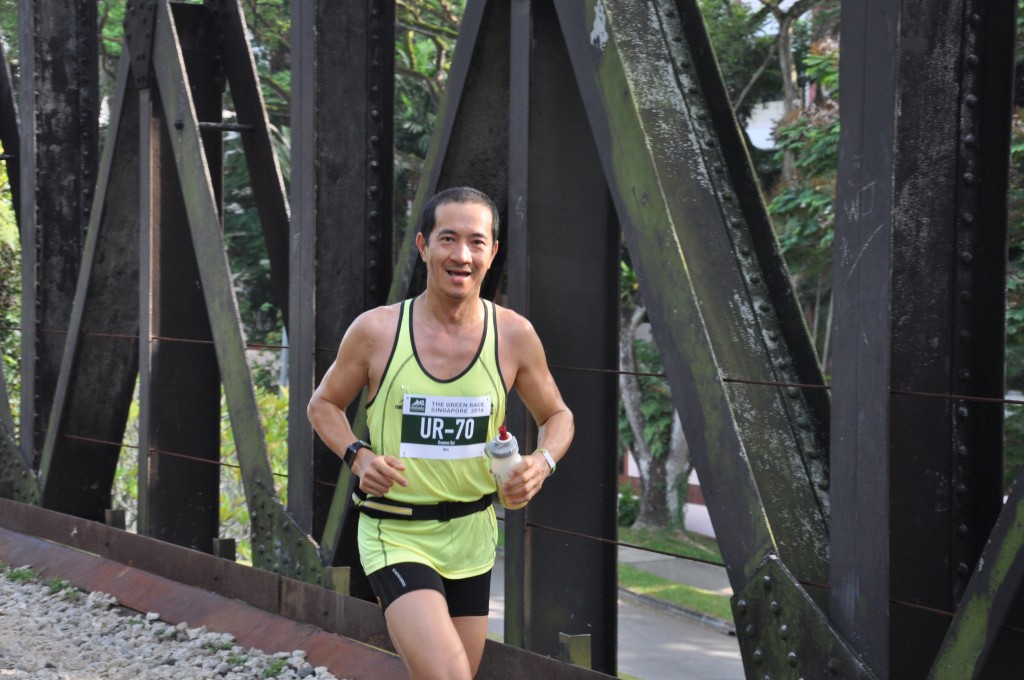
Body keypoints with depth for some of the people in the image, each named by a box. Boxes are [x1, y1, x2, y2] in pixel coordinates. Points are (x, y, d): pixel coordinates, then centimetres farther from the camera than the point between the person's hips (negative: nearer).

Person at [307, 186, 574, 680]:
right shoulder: (376, 331, -9)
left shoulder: (513, 335, -3)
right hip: (395, 536, -4)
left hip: (472, 536, 4)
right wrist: (357, 455, -13)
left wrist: (543, 462, -11)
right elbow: (324, 404, 7)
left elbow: (557, 416, 11)